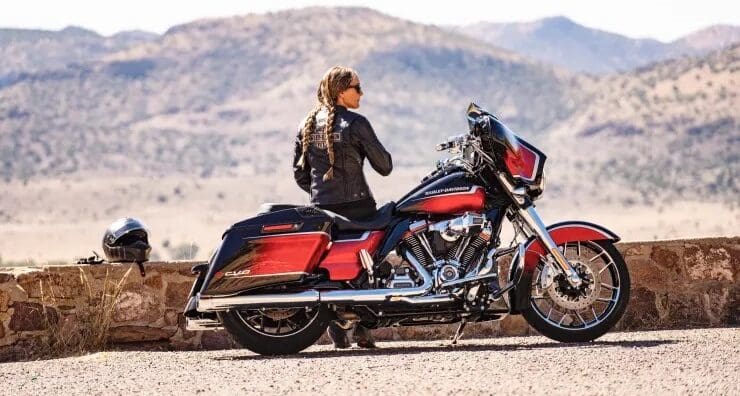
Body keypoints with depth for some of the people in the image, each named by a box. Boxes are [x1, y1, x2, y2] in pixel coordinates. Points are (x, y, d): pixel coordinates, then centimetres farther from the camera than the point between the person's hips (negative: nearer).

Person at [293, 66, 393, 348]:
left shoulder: (309, 125, 9)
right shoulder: (355, 123, -8)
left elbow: (299, 172, 11)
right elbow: (383, 166, -5)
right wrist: (385, 159, 15)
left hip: (322, 208, 5)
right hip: (356, 206, -5)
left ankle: (337, 333, 2)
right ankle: (362, 327, -3)